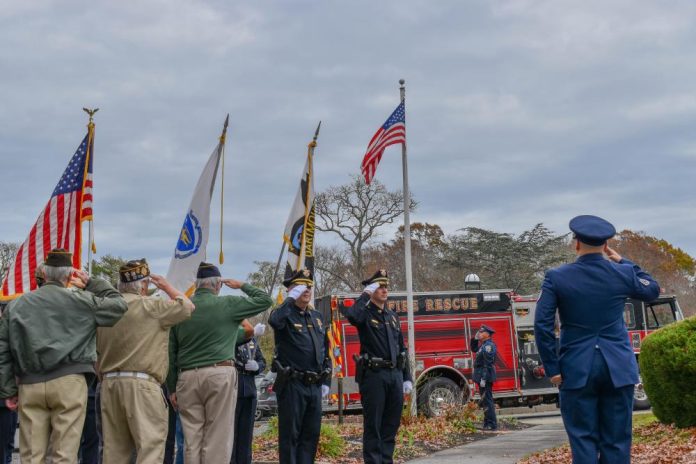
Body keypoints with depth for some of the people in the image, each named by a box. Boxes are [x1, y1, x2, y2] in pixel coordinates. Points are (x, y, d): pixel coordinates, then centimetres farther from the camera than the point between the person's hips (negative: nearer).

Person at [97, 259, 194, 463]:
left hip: (109, 382, 7)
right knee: (151, 445, -6)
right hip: (141, 383, -7)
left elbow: (98, 348, 15)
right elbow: (187, 306, 3)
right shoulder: (151, 306, -7)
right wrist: (166, 286, 15)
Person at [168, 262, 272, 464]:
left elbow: (171, 351, 11)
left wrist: (172, 388, 16)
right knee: (217, 439, -1)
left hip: (187, 377, 4)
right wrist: (242, 286, 21)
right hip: (220, 374, -4)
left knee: (191, 439, 7)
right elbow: (265, 300, 8)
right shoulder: (228, 304, 0)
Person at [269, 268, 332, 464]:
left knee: (311, 434, 11)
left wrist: (326, 381, 13)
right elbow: (274, 321, -32)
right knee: (290, 435, 0)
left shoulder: (317, 317, 15)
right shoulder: (285, 314, -5)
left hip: (315, 386, 7)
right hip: (292, 385, -6)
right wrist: (291, 298, -21)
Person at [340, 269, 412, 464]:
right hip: (374, 375, -6)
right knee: (373, 425, -1)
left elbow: (402, 349, 17)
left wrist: (407, 378, 12)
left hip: (395, 374, 6)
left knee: (392, 424, 11)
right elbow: (352, 316, -29)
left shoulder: (393, 316, 16)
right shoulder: (365, 313, -2)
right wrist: (366, 295, -15)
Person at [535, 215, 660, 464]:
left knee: (583, 440, 3)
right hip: (618, 369, 1)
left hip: (577, 370, -1)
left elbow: (542, 325, -8)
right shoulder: (623, 273, -1)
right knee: (616, 441, 6)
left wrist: (552, 368, -2)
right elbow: (652, 290, 20)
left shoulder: (556, 277, -5)